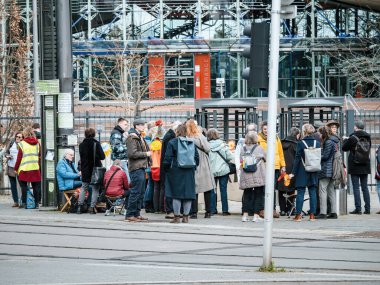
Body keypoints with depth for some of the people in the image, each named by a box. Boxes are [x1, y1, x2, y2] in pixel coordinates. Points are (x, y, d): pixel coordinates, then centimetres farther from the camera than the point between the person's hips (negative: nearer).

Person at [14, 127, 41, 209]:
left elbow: (19, 158, -3)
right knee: (35, 186, 8)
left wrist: (16, 168, 6)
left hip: (25, 168, -3)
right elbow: (40, 156, 7)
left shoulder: (22, 144, -5)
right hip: (35, 168, 3)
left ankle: (24, 203, -1)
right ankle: (36, 203, 7)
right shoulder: (37, 143, 5)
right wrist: (40, 167, 16)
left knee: (23, 185, 4)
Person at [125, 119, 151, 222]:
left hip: (141, 167, 10)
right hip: (136, 168, -10)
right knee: (136, 192, -9)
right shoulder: (132, 138, -11)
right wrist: (146, 154, -12)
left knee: (141, 192, 11)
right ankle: (130, 215, -5)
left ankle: (136, 214, 16)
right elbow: (132, 153, -20)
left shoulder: (140, 137, 19)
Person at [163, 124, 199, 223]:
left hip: (176, 171, -3)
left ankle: (176, 217, -1)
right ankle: (186, 216, 8)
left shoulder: (172, 142, -5)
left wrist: (166, 168, 5)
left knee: (176, 194, 0)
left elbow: (168, 158, -7)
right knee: (188, 193, 6)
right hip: (189, 172, 3)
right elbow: (197, 157, 7)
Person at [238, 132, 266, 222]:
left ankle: (245, 215, 7)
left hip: (246, 177, 3)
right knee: (258, 195, 4)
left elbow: (241, 162, 4)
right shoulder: (259, 148, -4)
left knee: (247, 195, 11)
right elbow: (266, 158, 9)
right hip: (258, 177, -3)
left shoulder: (243, 149, 3)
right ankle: (256, 215, -1)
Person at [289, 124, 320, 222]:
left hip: (302, 172, -4)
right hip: (314, 173, 4)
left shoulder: (301, 143, -9)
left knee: (300, 193, 0)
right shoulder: (317, 143, 2)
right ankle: (312, 215, 7)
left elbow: (297, 158, -8)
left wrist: (293, 172, -4)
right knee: (313, 193, 7)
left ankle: (298, 215, -2)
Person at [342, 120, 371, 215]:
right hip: (365, 165, 5)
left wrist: (345, 140, 17)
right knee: (365, 187, 10)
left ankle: (358, 208, -5)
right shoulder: (367, 137, 1)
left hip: (355, 166, -5)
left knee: (356, 188, -2)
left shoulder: (353, 138, -14)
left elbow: (344, 148, -4)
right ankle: (367, 208, 8)